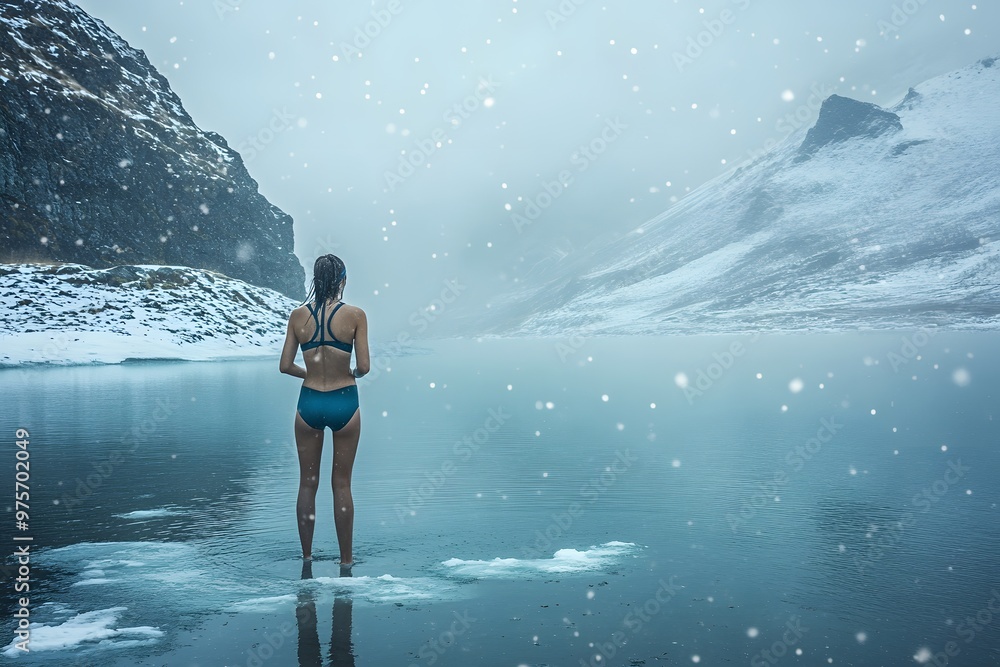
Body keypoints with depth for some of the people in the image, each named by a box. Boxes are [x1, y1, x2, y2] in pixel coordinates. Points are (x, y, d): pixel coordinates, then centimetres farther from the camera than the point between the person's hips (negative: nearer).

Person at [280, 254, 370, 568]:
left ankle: (306, 555, 23)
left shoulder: (298, 315, -2)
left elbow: (285, 365, 0)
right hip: (344, 402, -2)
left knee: (307, 483, 14)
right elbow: (364, 367, -11)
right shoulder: (355, 315, -10)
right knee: (342, 484, 8)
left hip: (309, 402, 2)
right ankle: (346, 558, 17)